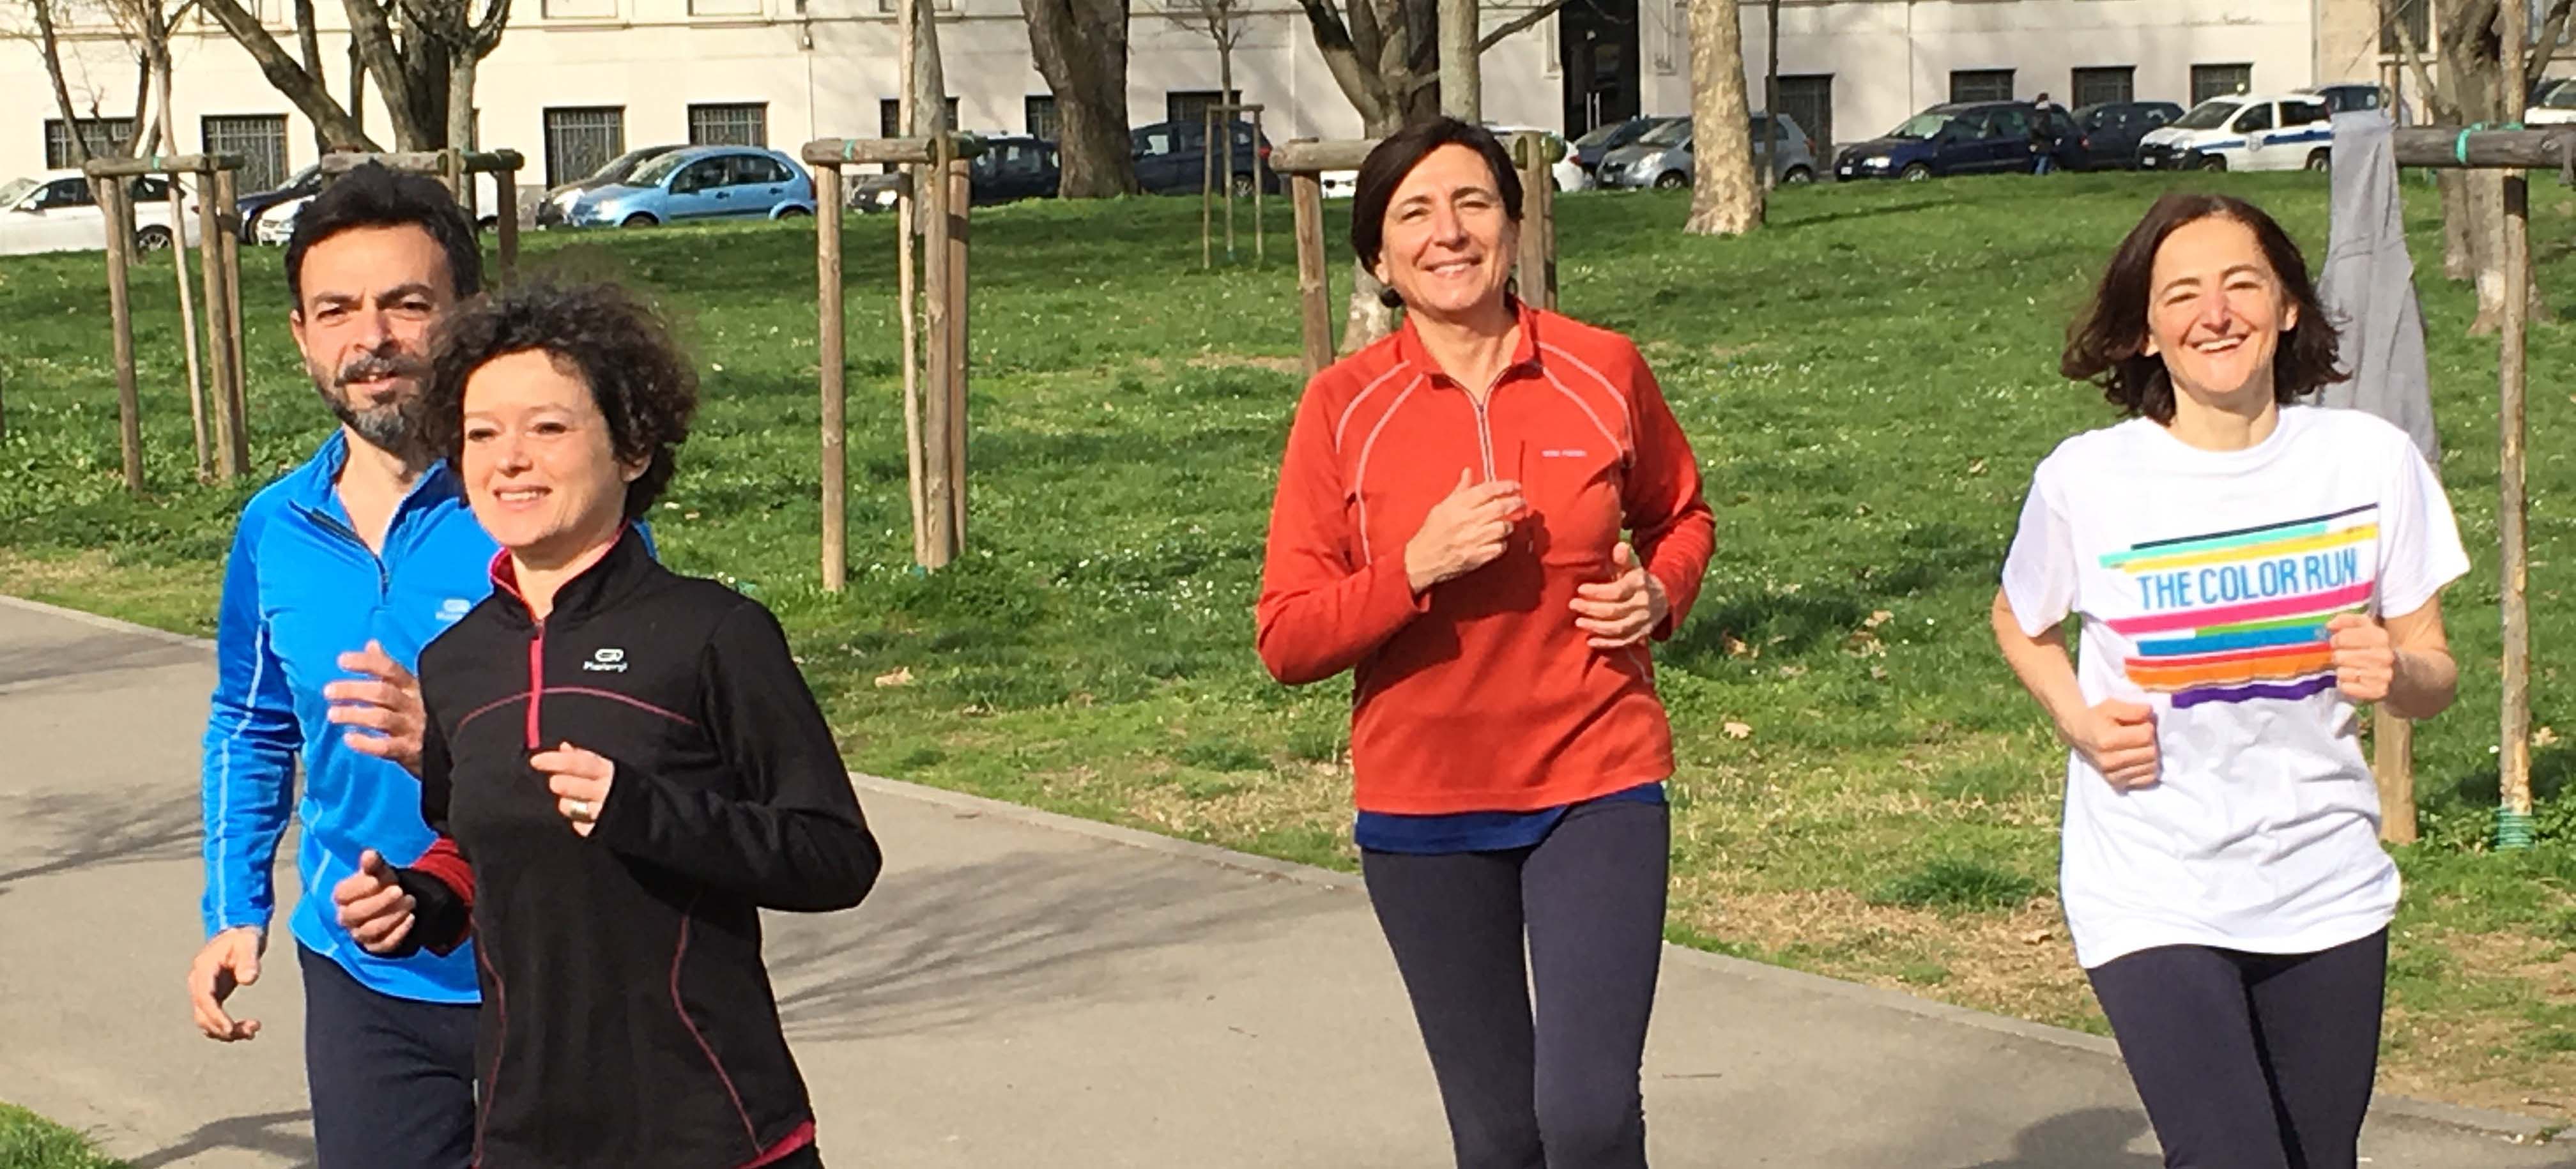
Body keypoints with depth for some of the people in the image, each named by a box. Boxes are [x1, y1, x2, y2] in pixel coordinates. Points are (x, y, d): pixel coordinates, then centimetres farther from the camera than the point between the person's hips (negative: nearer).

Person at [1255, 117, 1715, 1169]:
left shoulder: (1604, 372, -2)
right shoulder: (1343, 409, -5)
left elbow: (1680, 516, 17)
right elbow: (1287, 641, -6)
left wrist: (1659, 592, -4)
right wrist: (1419, 567, -21)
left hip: (1597, 786, -1)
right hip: (1422, 810, 1)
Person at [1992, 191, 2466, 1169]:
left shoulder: (2371, 461, -3)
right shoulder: (2086, 480, -8)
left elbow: (2434, 674, 7)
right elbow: (2020, 625, 12)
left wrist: (2395, 674, -16)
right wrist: (2079, 721, -7)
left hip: (2327, 897, 3)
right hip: (2152, 897, -3)